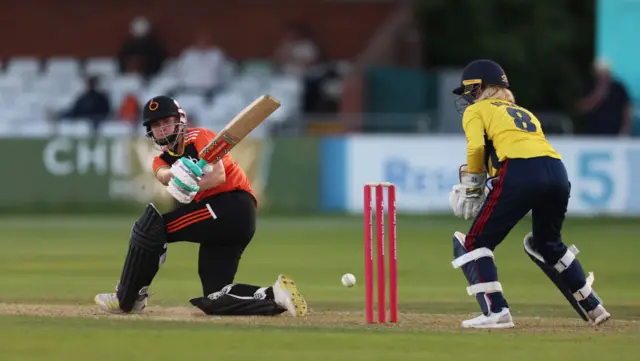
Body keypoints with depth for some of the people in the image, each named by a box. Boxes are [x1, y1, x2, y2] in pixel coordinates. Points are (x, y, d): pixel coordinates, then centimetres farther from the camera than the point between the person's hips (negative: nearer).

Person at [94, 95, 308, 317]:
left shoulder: (198, 137, 1)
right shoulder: (162, 159, 18)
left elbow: (219, 175, -15)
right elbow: (163, 175, -8)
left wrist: (192, 188, -32)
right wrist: (177, 174, -33)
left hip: (233, 205, -9)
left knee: (152, 226, -16)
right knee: (215, 301, 0)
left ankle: (126, 300, -9)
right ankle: (276, 296, -4)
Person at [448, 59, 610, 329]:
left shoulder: (476, 110, 18)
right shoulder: (525, 113, 36)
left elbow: (476, 147, -3)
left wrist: (472, 186, 9)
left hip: (518, 172, -7)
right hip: (558, 172, 7)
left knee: (475, 243, 5)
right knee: (548, 244, 30)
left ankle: (496, 312, -10)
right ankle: (592, 307, 31)